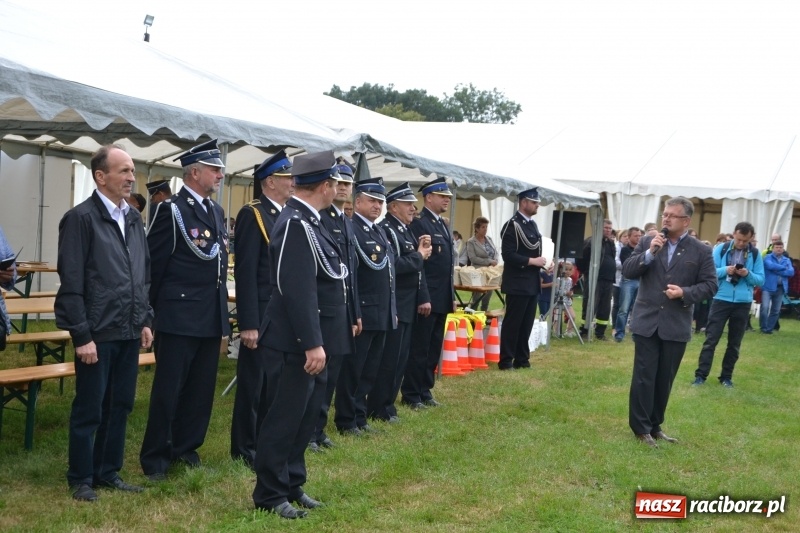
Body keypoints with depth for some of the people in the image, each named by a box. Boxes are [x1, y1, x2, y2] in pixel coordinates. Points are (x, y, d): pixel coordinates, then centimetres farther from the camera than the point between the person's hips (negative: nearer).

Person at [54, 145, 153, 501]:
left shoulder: (134, 219, 10)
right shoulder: (81, 218, -11)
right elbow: (71, 283, -13)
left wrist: (145, 320, 13)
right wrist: (82, 335, -15)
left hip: (129, 331, 6)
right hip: (98, 332, -6)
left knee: (120, 406, 14)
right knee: (89, 410, 5)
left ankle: (108, 472, 28)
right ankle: (81, 479, 19)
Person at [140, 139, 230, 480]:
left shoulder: (216, 211, 13)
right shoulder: (171, 209, -10)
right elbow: (153, 262, -8)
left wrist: (222, 308, 15)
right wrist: (159, 307, -3)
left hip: (212, 317, 7)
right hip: (180, 317, -7)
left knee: (202, 388, 14)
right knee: (168, 389, 1)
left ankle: (186, 446, 28)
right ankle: (155, 458, 13)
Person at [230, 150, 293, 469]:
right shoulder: (253, 214, -12)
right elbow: (245, 272, -17)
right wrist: (248, 324, -21)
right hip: (262, 314, -8)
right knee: (252, 384, 3)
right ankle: (244, 450, 16)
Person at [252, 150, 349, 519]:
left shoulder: (307, 220, 11)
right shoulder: (296, 224, -20)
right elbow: (298, 291, -26)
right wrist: (312, 344, -26)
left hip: (311, 339, 10)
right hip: (298, 343, -10)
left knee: (306, 415, 17)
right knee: (285, 417, 1)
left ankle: (292, 485, 29)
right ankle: (270, 495, 13)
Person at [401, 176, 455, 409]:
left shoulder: (442, 224, 15)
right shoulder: (419, 223, -13)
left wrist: (452, 296, 18)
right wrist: (423, 298, -21)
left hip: (442, 298, 9)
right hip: (427, 298, -9)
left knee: (434, 348, 14)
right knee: (419, 348, 0)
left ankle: (425, 390, 24)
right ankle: (411, 395, 10)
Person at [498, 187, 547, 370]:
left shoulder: (533, 224, 14)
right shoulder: (512, 225, -13)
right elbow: (508, 255, -20)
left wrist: (544, 262, 4)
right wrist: (532, 261, -20)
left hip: (532, 283, 8)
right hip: (517, 284, -8)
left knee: (526, 323, 13)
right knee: (512, 323, -2)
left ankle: (522, 359, 21)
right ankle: (506, 361, 5)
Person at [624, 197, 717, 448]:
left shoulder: (701, 251, 0)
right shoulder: (647, 242, 3)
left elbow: (710, 284, -1)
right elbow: (627, 272, -3)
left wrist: (685, 293, -17)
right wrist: (649, 253, -17)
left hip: (676, 326, 0)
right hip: (647, 322, 0)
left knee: (664, 379, 11)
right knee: (643, 377, 1)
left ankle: (655, 425, 24)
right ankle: (641, 427, 9)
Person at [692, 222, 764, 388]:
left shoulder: (755, 253, 1)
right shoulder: (721, 249, -3)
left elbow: (761, 280, 1)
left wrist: (748, 274, -18)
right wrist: (725, 270, -22)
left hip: (743, 303, 2)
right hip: (721, 300, -2)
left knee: (734, 343, 10)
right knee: (711, 339, -2)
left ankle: (726, 376, 20)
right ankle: (701, 375, 2)